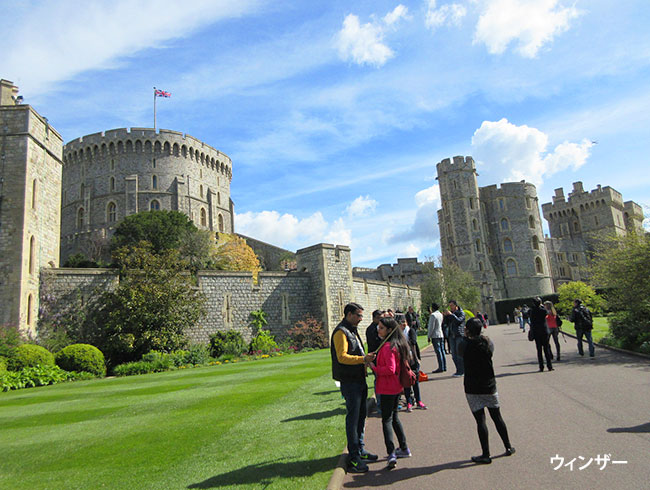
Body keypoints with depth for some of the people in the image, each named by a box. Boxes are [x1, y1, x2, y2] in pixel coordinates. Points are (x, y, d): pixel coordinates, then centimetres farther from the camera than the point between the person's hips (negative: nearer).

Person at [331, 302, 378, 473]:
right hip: (349, 382, -10)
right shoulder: (341, 332, -14)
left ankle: (360, 450, 29)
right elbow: (342, 357, -24)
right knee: (353, 419, -4)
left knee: (361, 416, 17)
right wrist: (363, 359, -31)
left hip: (359, 380, 10)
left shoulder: (353, 331, 17)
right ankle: (354, 457, 4)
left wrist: (367, 359, 12)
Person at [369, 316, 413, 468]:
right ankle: (404, 448, 29)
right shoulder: (399, 344, 9)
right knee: (394, 417, 20)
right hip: (397, 386, 9)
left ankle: (391, 454, -7)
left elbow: (390, 369, -26)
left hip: (387, 388, -9)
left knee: (386, 420, -4)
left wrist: (373, 368, -16)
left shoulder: (388, 346, -21)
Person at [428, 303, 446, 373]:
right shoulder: (440, 314, 12)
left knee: (438, 352, -7)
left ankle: (441, 368, -7)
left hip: (435, 336, -8)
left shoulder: (433, 315, -13)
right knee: (442, 351, 11)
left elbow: (431, 327, -15)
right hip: (441, 335, 8)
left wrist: (429, 336, -8)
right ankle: (444, 367, 15)